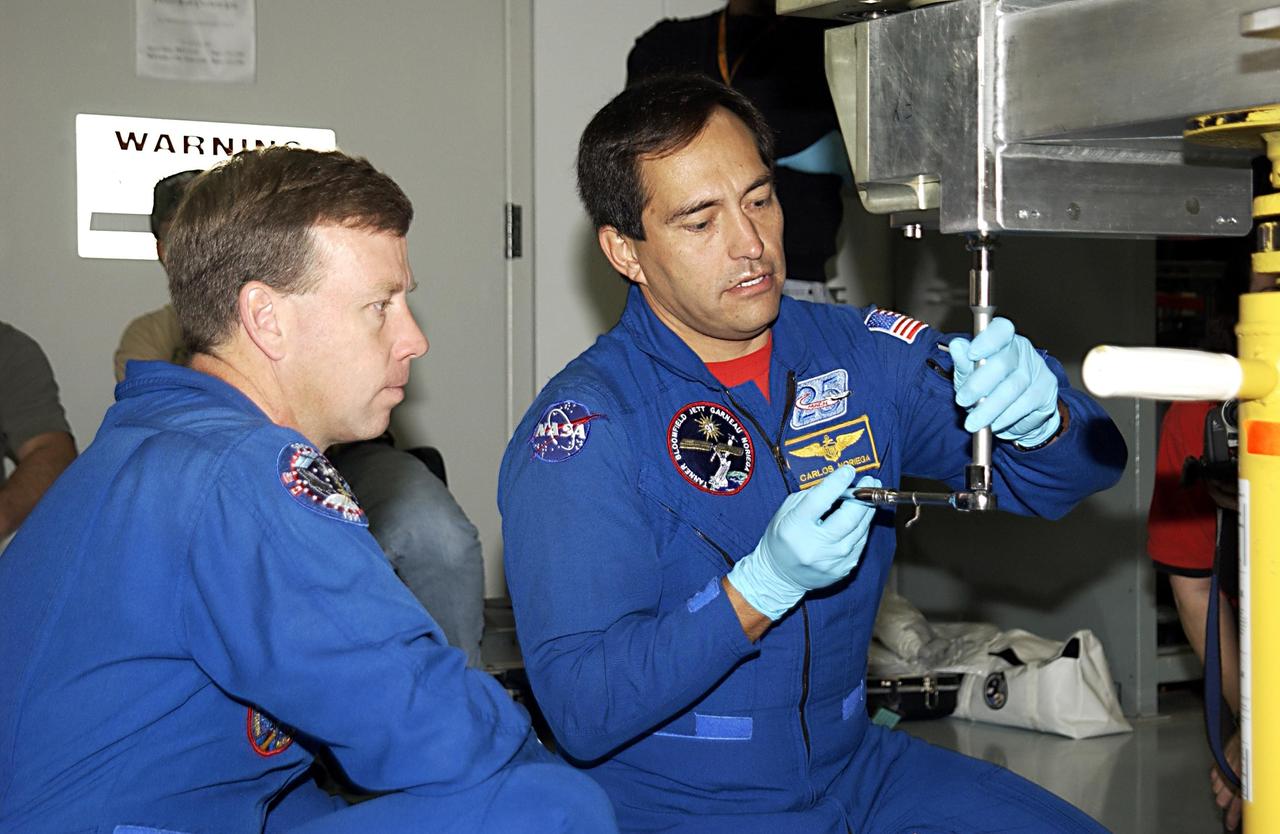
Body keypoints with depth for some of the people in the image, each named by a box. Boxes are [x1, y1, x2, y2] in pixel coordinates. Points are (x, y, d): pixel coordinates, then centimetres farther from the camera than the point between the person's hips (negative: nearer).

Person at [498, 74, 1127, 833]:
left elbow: (1085, 467, 0)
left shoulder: (855, 354, 0)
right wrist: (766, 585, -29)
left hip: (852, 766, 5)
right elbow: (580, 710, -19)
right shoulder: (583, 428, -14)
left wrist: (1037, 412, -23)